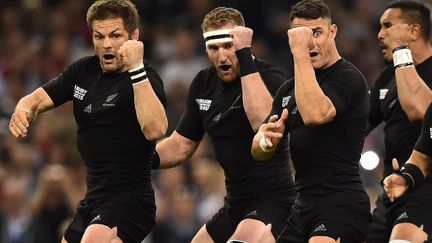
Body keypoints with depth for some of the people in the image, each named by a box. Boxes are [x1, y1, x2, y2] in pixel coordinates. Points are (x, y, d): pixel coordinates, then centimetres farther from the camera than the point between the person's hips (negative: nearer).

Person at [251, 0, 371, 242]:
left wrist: (300, 53, -21)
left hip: (342, 203, -9)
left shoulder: (348, 77, -6)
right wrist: (266, 141, -8)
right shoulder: (289, 88, 17)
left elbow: (314, 114, -27)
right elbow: (259, 152, 17)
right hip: (304, 205, 9)